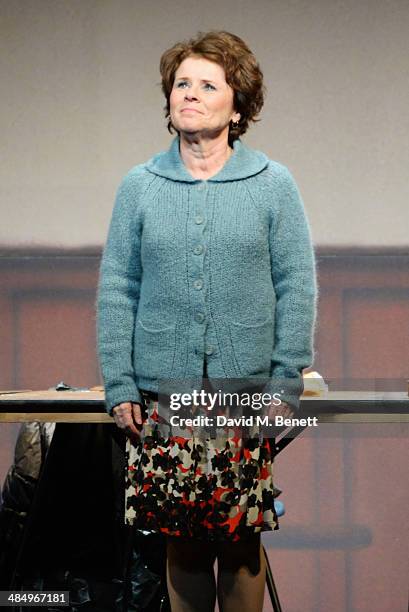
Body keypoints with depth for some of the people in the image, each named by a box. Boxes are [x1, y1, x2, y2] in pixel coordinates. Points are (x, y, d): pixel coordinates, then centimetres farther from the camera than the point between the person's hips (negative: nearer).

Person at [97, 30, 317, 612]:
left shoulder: (274, 185, 2)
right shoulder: (139, 186, 6)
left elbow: (298, 290, 1)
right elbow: (116, 290, 6)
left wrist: (286, 384, -6)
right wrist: (119, 385, -1)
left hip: (247, 395, -1)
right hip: (161, 394, 1)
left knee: (242, 541, 2)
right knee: (181, 540, 6)